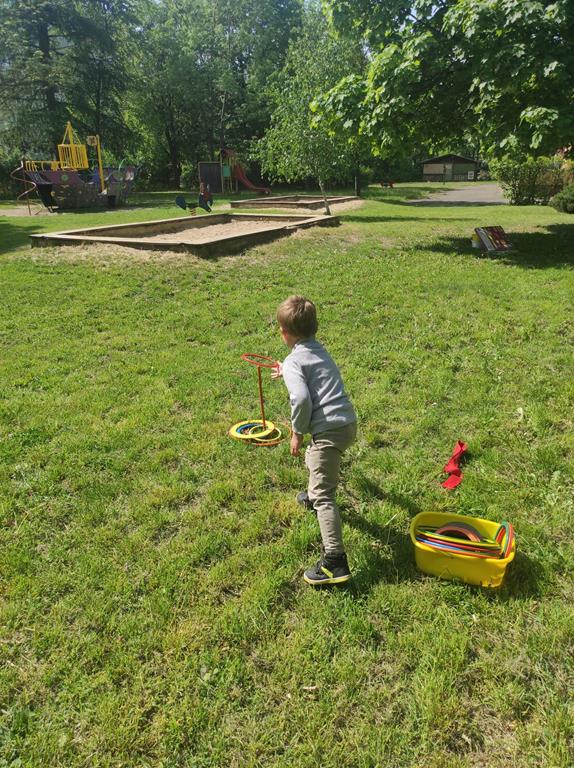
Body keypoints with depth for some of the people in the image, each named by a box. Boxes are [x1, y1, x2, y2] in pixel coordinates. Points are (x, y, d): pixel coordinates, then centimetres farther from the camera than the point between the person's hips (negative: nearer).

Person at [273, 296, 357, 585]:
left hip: (329, 429, -9)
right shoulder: (319, 350, 17)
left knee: (324, 495, -7)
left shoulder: (293, 361, -9)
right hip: (348, 422, 9)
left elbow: (301, 399, -23)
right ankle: (313, 495, 60)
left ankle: (335, 561, -11)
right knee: (314, 455, 36)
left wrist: (297, 432, -9)